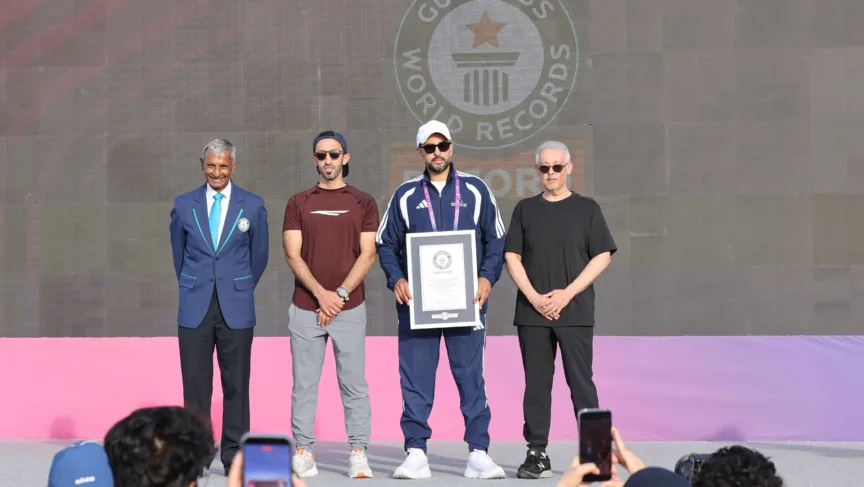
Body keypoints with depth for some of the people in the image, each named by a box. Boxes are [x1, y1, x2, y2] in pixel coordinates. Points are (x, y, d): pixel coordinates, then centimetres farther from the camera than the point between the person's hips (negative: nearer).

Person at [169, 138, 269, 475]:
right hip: (195, 308, 1)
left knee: (236, 385, 1)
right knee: (195, 384, 0)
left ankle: (234, 457, 7)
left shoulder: (253, 206, 3)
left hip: (236, 309, -1)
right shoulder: (184, 205, 6)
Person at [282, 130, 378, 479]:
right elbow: (293, 255, 2)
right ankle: (303, 451, 7)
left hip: (349, 308, -1)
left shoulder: (363, 203, 8)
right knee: (304, 384, 1)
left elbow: (367, 255, 1)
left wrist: (341, 294, -10)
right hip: (305, 308, 1)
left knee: (354, 384, -2)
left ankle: (358, 453, 2)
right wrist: (321, 293, -11)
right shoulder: (298, 203, 10)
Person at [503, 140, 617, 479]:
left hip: (574, 312, -2)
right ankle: (537, 454, 9)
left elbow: (602, 256, 0)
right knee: (536, 384, 4)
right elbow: (512, 257, 7)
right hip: (532, 312, 2)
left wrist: (567, 294, -9)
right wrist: (535, 297, -7)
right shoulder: (525, 209, 10)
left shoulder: (586, 209, 5)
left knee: (581, 382, -3)